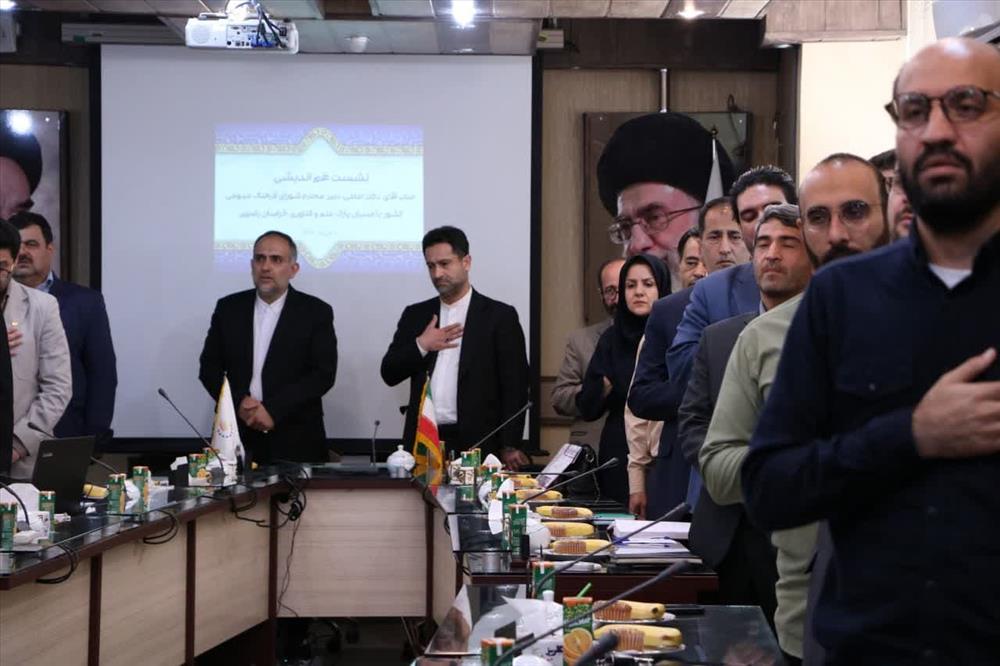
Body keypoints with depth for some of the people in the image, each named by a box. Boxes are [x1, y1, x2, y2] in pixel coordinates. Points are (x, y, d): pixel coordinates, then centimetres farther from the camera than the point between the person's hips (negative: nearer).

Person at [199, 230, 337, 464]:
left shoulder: (316, 312, 0)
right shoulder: (229, 308, 8)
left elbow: (323, 373, -8)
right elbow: (209, 367, 7)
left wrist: (274, 410, -16)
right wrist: (239, 402, -10)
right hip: (238, 437, 2)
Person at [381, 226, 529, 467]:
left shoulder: (499, 316, 2)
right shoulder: (415, 315, 14)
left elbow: (515, 387, -2)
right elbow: (389, 374, 10)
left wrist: (510, 447, -9)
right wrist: (420, 346, -6)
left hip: (476, 444, -3)